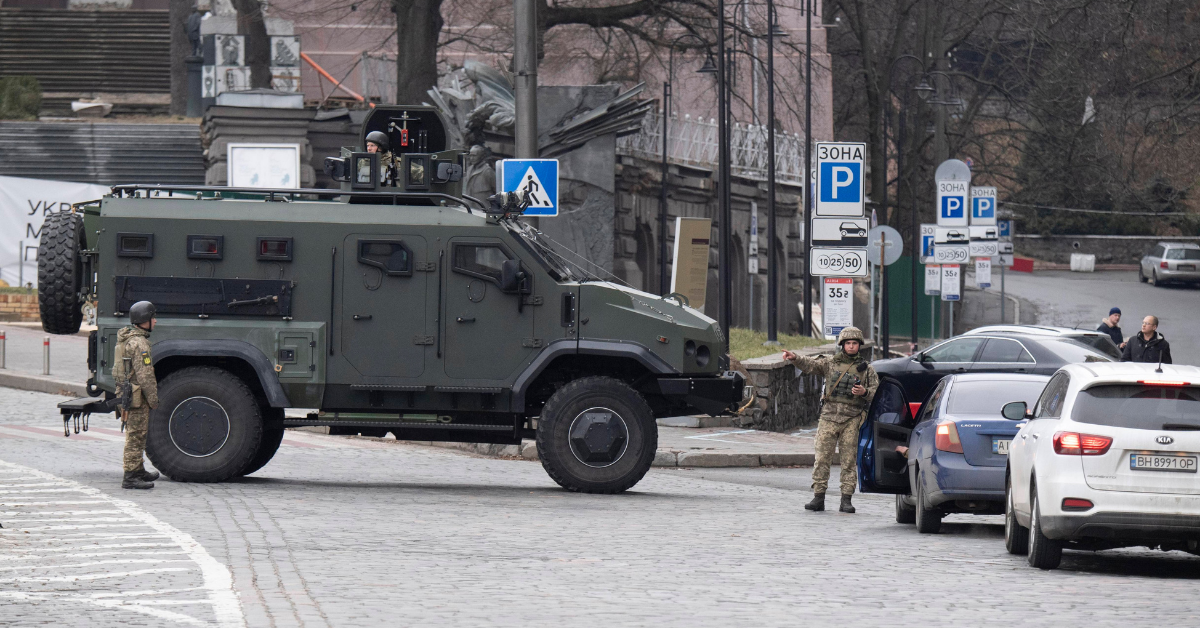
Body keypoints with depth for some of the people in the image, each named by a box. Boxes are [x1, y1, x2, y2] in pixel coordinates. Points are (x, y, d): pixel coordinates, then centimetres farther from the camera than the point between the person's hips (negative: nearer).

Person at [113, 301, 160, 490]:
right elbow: (144, 375, -21)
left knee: (136, 435, 20)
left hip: (125, 393, 10)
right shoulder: (138, 343, -19)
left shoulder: (125, 337, 13)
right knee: (135, 436, -6)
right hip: (136, 396, -10)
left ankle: (138, 470, 32)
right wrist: (154, 399, -14)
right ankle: (131, 477, -5)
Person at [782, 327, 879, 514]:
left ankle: (846, 500, 3)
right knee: (822, 458, -3)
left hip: (852, 420, 0)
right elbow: (810, 364, 0)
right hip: (829, 417, 0)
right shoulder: (830, 364, 11)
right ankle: (818, 497, 0)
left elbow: (877, 392, 11)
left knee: (849, 460, -1)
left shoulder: (866, 370, 12)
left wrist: (864, 392, -11)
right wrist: (794, 358, -18)